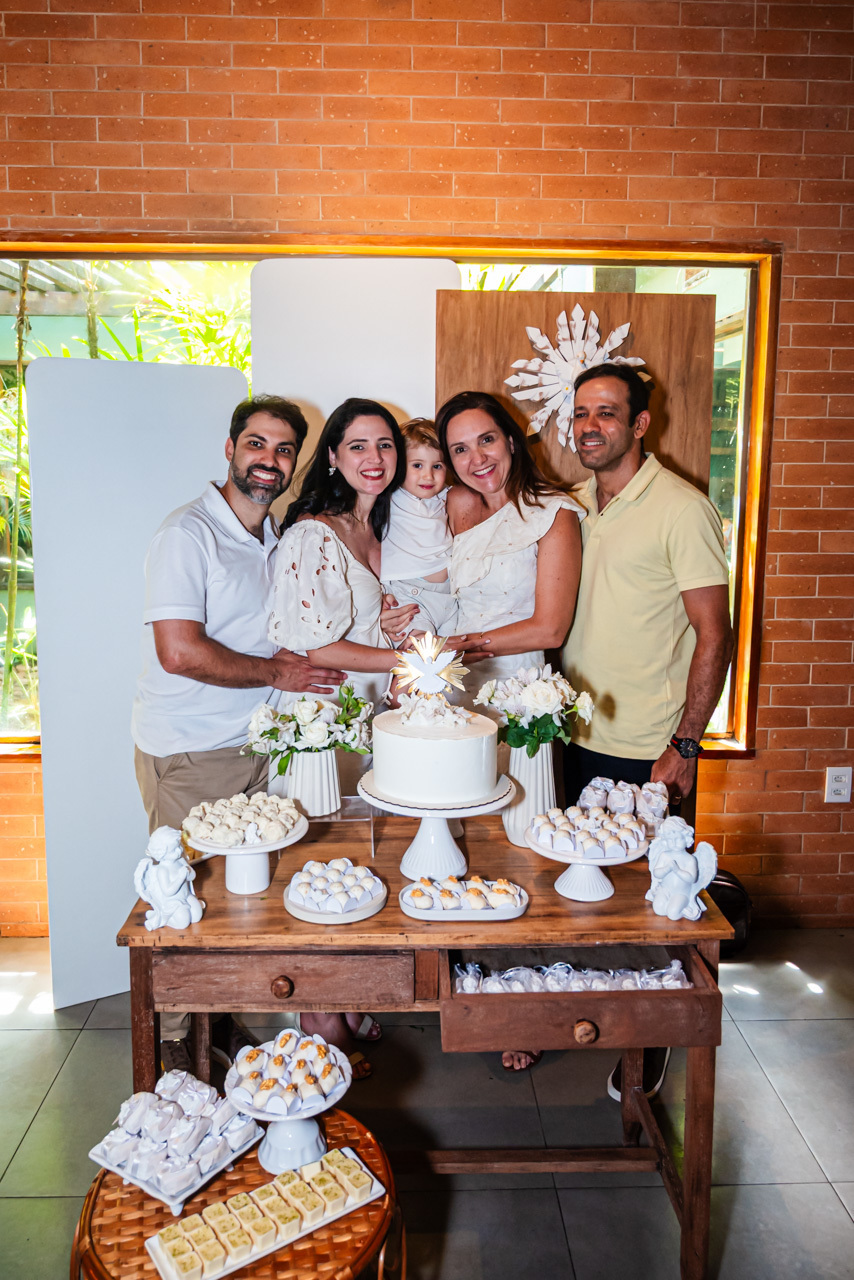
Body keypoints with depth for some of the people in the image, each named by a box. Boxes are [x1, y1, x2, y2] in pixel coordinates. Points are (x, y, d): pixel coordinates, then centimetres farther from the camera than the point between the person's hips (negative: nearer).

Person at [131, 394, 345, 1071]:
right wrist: (277, 672, -12)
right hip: (188, 754, -7)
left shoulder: (280, 539, 11)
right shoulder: (189, 533, -13)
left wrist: (295, 656, 2)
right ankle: (173, 1041, 20)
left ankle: (224, 1018, 29)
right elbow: (180, 652, -22)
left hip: (254, 746, 7)